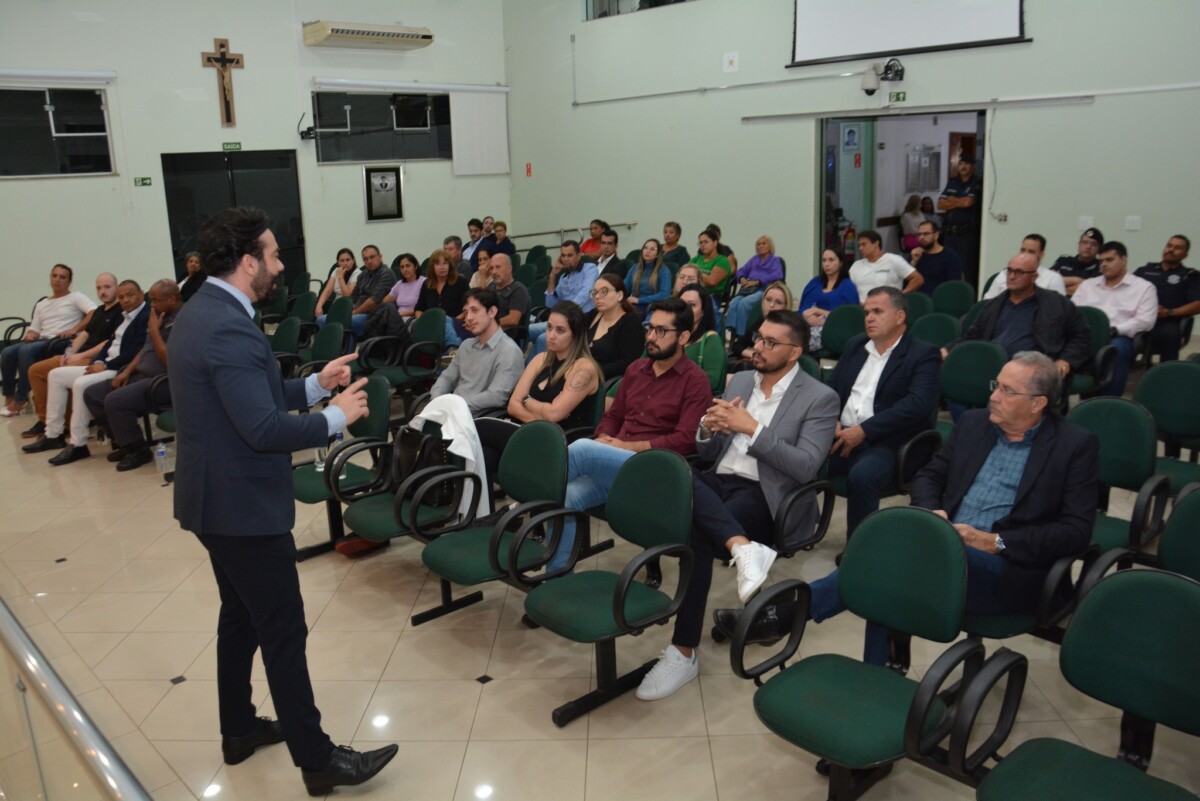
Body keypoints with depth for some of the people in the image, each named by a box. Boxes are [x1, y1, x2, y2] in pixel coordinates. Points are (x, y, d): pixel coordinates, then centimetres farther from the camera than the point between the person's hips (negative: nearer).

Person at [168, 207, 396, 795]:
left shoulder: (200, 312, 8)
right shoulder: (228, 328, -25)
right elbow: (265, 429, -30)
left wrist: (316, 385, 8)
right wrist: (337, 416, -17)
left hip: (216, 497, 11)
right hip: (242, 503, -10)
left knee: (241, 614, 22)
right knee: (284, 630, -1)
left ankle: (239, 729, 38)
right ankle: (318, 759, 11)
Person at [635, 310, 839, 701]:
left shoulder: (820, 398, 0)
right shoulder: (739, 381, 17)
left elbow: (806, 467, -12)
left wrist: (752, 428, -16)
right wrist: (708, 428, -7)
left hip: (765, 496, -5)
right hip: (717, 483, 5)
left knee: (697, 534, -32)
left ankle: (683, 651, -20)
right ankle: (744, 547, -35)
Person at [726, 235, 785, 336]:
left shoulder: (775, 260, 14)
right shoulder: (754, 259, 31)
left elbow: (777, 275, -6)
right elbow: (741, 270, 23)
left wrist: (757, 281, -15)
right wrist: (742, 278, -3)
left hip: (763, 290, -4)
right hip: (748, 289, 4)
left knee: (744, 303, -35)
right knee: (733, 303, -29)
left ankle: (740, 335, -35)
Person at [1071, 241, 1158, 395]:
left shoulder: (1144, 287, 12)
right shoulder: (1087, 285, 24)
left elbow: (1145, 320, -1)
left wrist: (1114, 330, -15)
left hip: (1121, 338, -3)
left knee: (1117, 348, -39)